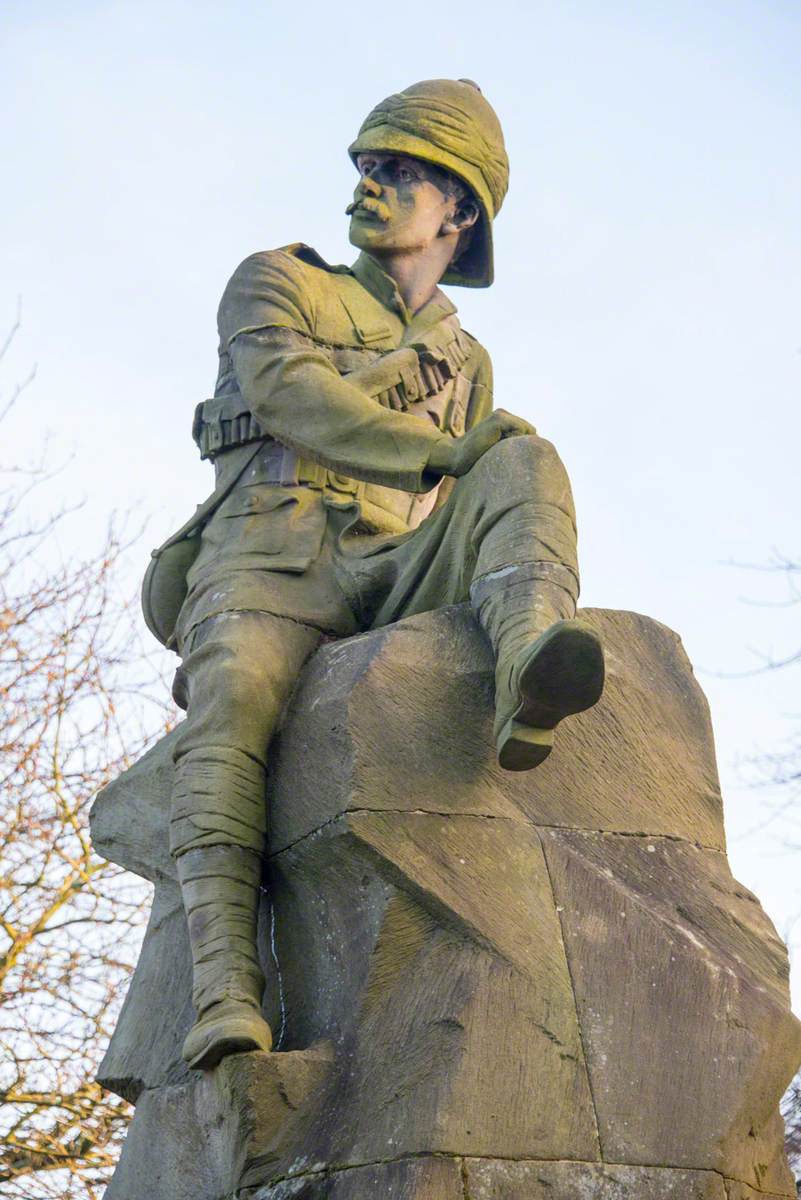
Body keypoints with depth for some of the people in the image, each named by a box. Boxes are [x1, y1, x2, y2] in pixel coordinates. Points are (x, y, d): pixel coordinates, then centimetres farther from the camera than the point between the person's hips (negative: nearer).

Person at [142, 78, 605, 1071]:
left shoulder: (468, 366, 30)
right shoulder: (276, 282, 17)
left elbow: (480, 481, 25)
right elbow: (285, 390, -3)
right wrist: (447, 450, -8)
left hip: (395, 577, 3)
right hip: (275, 551, -3)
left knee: (528, 459, -21)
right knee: (232, 692, -36)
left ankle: (527, 670, -52)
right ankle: (225, 994, -48)